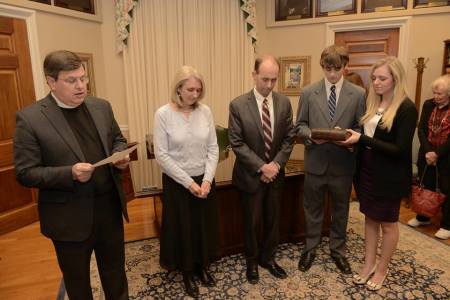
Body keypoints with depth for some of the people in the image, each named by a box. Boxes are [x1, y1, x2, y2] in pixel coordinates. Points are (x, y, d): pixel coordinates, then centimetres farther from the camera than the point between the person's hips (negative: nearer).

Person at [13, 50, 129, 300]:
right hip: (69, 216, -3)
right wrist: (70, 173, -27)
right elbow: (25, 173, -12)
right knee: (77, 279, 20)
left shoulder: (101, 107, 1)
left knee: (115, 268, 23)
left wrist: (120, 155, -9)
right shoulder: (29, 118, -13)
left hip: (109, 205, 4)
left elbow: (117, 139, 13)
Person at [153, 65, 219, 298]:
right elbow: (162, 156, -14)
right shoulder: (163, 114, -13)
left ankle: (203, 266, 41)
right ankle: (187, 272, 36)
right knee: (182, 228, 13)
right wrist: (188, 183, -16)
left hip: (204, 180, 3)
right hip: (177, 182, -3)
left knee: (205, 225, 16)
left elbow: (213, 148, 0)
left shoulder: (205, 111, -4)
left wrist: (207, 180, -10)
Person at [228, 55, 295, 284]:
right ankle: (252, 262, 35)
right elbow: (237, 143, -14)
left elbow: (288, 138, 2)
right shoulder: (238, 105, -13)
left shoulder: (284, 103, -2)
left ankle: (268, 258, 39)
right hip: (250, 175, -3)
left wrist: (276, 164, -11)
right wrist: (261, 167, -18)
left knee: (273, 220, 17)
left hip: (275, 173, 4)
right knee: (251, 222, 13)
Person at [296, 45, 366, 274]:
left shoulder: (358, 94, -2)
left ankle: (338, 250, 37)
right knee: (312, 208, 14)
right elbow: (300, 125, 3)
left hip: (343, 163, 0)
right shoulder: (308, 92, 0)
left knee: (340, 210, 16)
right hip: (315, 161, 0)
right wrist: (311, 135, -17)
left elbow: (361, 128, 1)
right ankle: (310, 248, 34)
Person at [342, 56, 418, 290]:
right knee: (370, 218, 17)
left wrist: (362, 139, -25)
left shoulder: (407, 108, -15)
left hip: (389, 177, -6)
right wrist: (351, 137, -6)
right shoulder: (373, 103, 5)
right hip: (367, 171, 6)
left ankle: (381, 269, 30)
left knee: (388, 223, 12)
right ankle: (369, 264, 33)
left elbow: (400, 150, -20)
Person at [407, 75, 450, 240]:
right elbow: (421, 130, -2)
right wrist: (427, 151, -12)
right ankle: (423, 217, 33)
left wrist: (436, 153, -17)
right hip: (427, 154, 4)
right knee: (426, 187, 16)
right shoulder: (428, 104, 2)